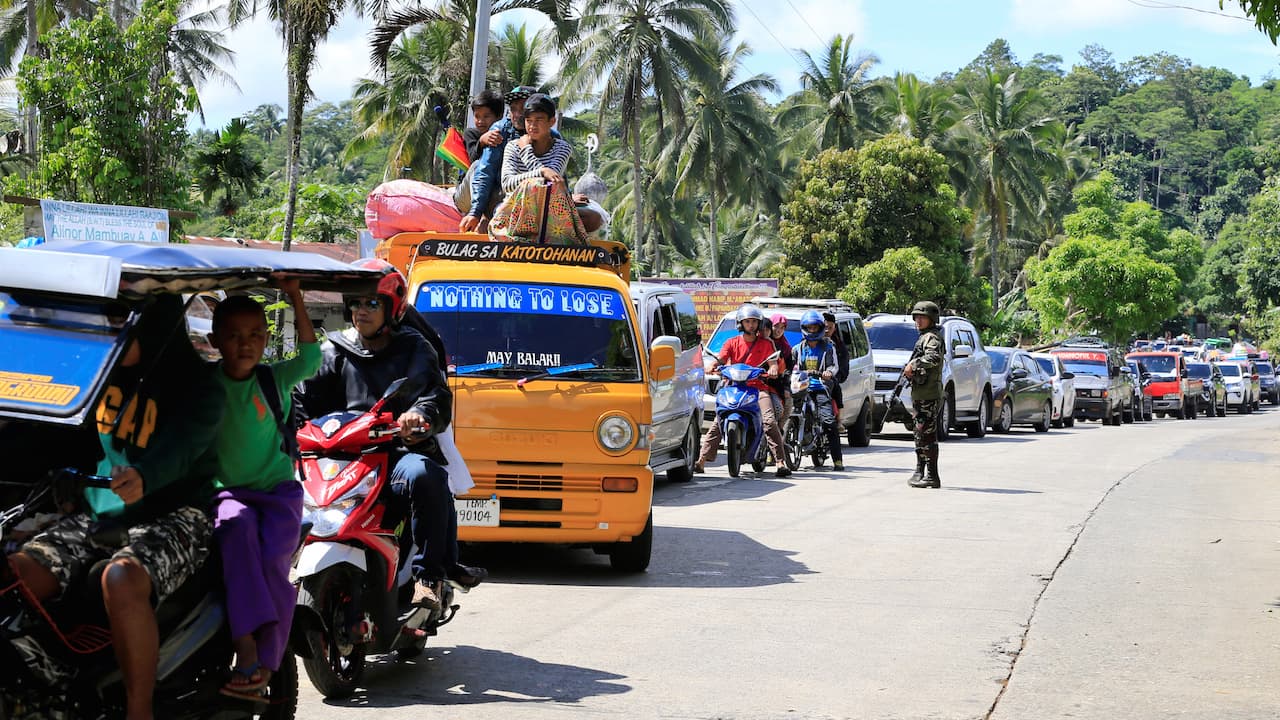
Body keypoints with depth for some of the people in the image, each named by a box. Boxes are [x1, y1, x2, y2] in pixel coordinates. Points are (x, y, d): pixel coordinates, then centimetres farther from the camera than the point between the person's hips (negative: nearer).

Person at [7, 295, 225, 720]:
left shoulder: (197, 387, -6)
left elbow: (179, 447, -25)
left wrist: (143, 477, -48)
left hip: (173, 515, -5)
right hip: (98, 514, 6)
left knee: (122, 580, -37)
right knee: (14, 576, -20)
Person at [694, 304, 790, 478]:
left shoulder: (766, 343, 13)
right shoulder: (732, 342, 12)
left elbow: (773, 362, 2)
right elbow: (721, 359, 0)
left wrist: (773, 369, -23)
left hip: (758, 386, -1)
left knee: (770, 421, -21)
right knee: (718, 422, -13)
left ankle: (781, 462, -22)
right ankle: (701, 460, -13)